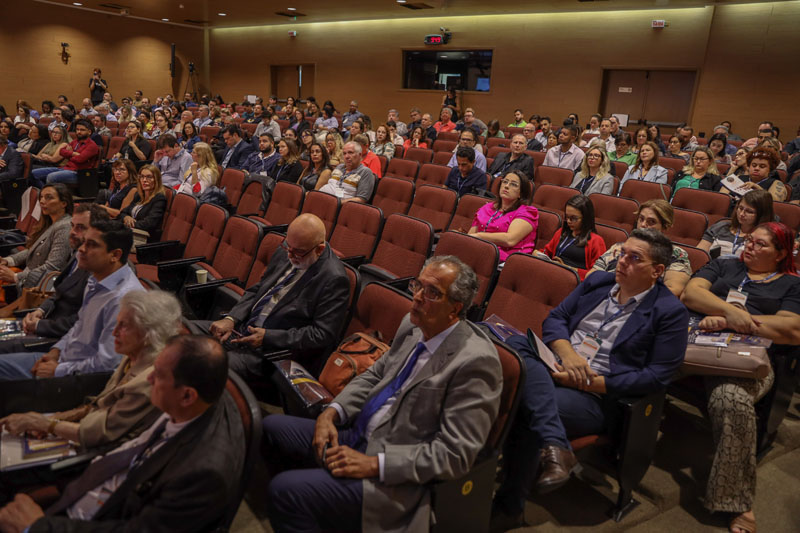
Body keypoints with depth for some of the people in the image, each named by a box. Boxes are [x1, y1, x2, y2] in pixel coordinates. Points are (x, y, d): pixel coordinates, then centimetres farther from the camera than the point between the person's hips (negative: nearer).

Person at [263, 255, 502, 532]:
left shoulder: (475, 362, -22)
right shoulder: (413, 325, 3)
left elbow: (455, 454, -22)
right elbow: (374, 374, 15)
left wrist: (374, 463, -23)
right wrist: (331, 413, -2)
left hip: (393, 475, -8)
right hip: (357, 434, 9)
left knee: (286, 490, -21)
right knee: (271, 427, 14)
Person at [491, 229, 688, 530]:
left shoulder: (670, 312, -1)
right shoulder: (598, 282, 15)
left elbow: (657, 377, -7)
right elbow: (555, 318, 15)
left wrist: (590, 382, -14)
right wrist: (566, 352, -7)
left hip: (599, 396, -5)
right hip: (555, 369, 5)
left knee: (526, 409, -30)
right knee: (516, 344, -27)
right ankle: (554, 446, -36)